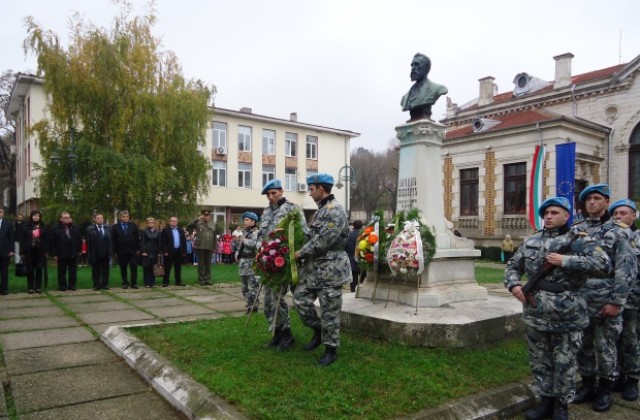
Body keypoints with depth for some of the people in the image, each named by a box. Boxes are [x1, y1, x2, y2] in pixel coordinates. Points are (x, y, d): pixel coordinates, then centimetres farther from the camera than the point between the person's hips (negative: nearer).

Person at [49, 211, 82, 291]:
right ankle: (62, 286, 12)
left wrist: (79, 251, 5)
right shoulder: (55, 228, -4)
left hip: (73, 254, 3)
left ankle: (72, 285, 15)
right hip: (61, 254, -3)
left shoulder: (74, 228, 7)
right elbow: (52, 242, -6)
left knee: (73, 271, 7)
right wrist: (54, 254, -9)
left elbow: (79, 239, 11)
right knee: (62, 272, 4)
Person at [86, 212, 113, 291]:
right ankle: (96, 285, 13)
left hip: (106, 253, 2)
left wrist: (111, 252, 0)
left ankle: (105, 284, 14)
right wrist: (89, 254, -9)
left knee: (105, 270, 7)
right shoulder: (90, 229, -2)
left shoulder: (108, 228, 7)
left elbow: (111, 241, 6)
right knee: (96, 270, 5)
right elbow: (88, 243, -5)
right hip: (95, 253, -2)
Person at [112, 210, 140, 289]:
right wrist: (115, 251, -4)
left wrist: (138, 249, 1)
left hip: (133, 250, 0)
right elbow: (114, 240, 1)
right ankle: (125, 283, 16)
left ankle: (134, 283, 5)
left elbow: (137, 238, 5)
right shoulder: (115, 227, 3)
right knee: (123, 268, 6)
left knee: (134, 267, -1)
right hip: (121, 251, 0)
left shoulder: (133, 225, 6)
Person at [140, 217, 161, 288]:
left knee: (153, 268, 1)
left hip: (154, 252, 2)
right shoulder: (144, 231, 1)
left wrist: (159, 252, 2)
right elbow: (142, 242, -4)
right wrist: (143, 251, -11)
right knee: (146, 268, 0)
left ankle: (152, 283, 8)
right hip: (146, 252, -2)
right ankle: (147, 283, 6)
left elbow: (159, 242, 8)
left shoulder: (157, 232, 9)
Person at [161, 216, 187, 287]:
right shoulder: (165, 230, -2)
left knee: (178, 268, 9)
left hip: (179, 252, 4)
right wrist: (165, 251, -14)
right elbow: (163, 242, -7)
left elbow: (184, 241, 11)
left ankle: (178, 281, 16)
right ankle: (165, 282, 8)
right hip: (169, 252, -4)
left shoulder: (181, 230, 12)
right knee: (167, 268, 2)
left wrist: (184, 251, 4)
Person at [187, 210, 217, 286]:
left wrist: (215, 247, 10)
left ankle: (207, 279, 16)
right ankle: (201, 280, 10)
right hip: (200, 247, -3)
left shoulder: (213, 224, 11)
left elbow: (215, 237, 14)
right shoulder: (198, 223, 0)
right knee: (201, 264, 3)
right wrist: (197, 219, -19)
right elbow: (188, 226, -15)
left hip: (209, 247, 3)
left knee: (208, 264, 8)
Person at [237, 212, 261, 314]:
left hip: (251, 262, -9)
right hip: (243, 261, 9)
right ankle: (249, 304, 24)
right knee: (245, 286, 14)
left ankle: (253, 306, -1)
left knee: (252, 285, -7)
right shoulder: (244, 232, 17)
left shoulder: (256, 232, -9)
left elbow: (255, 245, -25)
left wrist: (244, 239, -16)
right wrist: (237, 254, 13)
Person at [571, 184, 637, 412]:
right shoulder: (576, 230, 8)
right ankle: (587, 385, 27)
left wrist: (616, 302, -14)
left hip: (605, 301, -4)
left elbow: (626, 269, -9)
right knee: (583, 345, 13)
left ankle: (605, 390, 22)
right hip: (579, 300, 4)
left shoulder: (618, 231, -4)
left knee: (605, 347, 7)